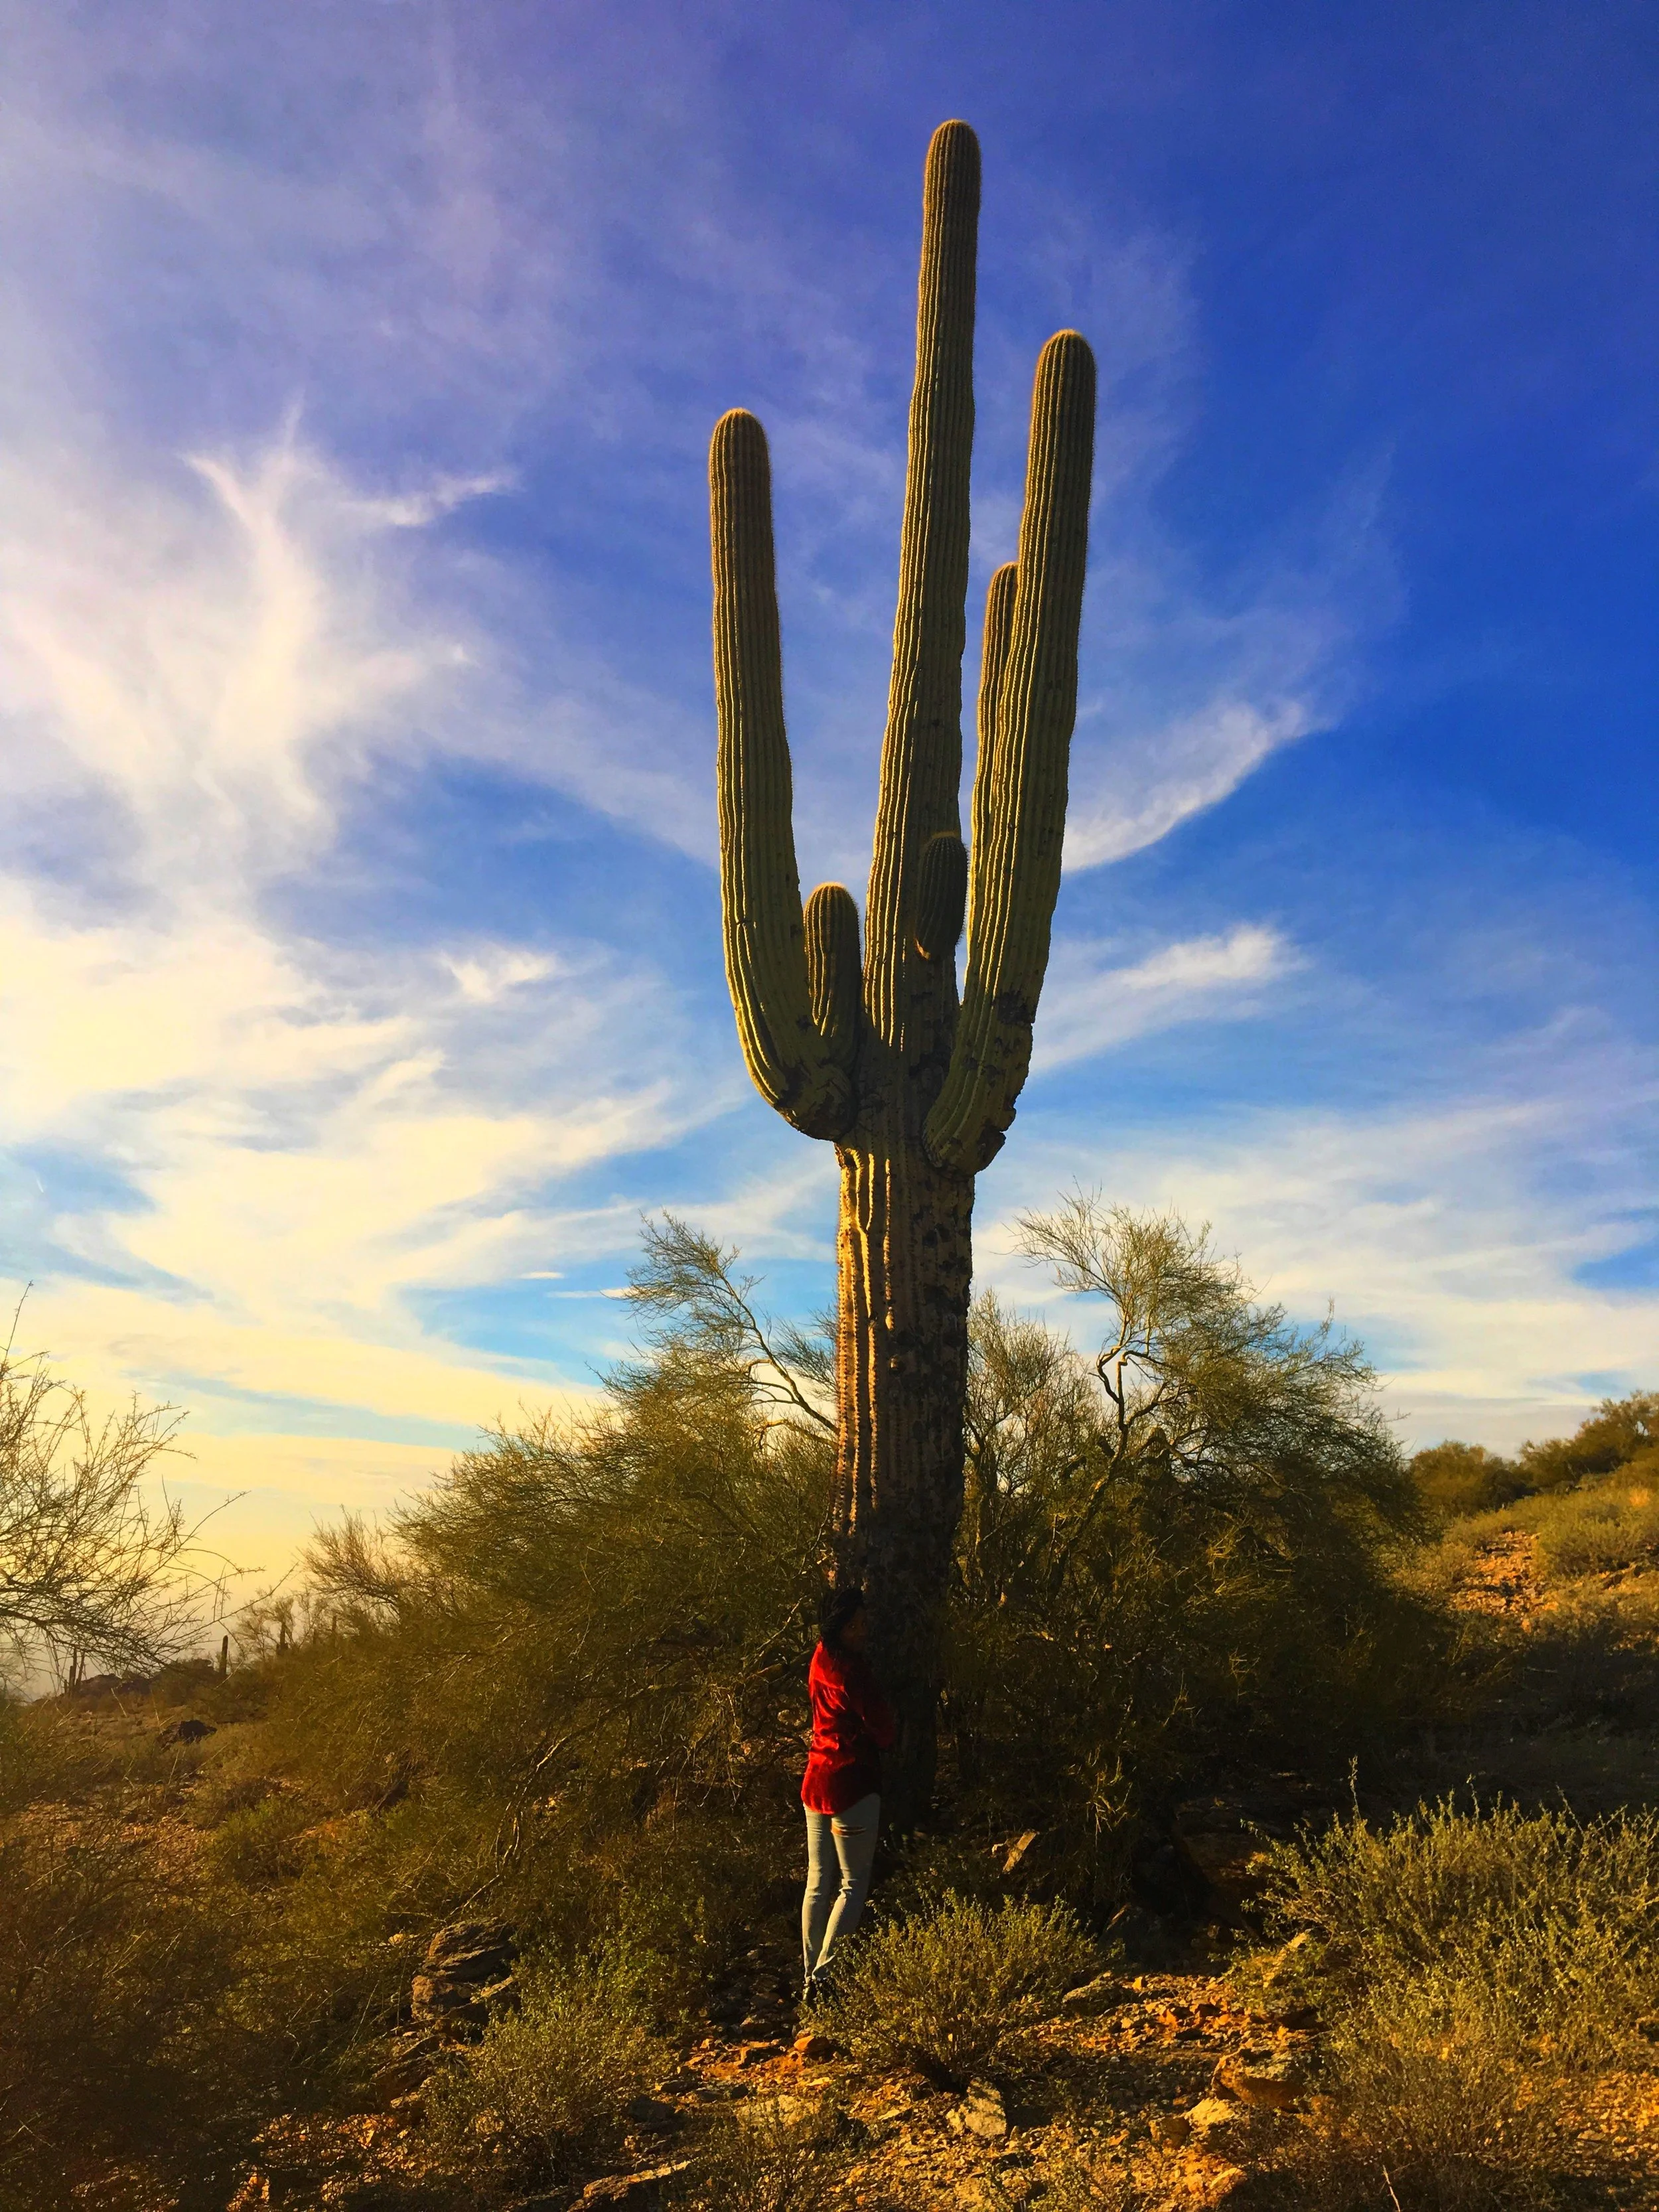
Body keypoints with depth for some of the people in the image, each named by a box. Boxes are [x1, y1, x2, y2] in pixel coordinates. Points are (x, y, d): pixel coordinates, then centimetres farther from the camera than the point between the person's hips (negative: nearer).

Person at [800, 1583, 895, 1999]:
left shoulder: (821, 1659, 4)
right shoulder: (851, 1671, -21)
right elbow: (882, 1729, -13)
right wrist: (880, 1744, 9)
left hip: (816, 1780, 8)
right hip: (852, 1783, -8)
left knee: (818, 1882, 15)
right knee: (853, 1884, 1)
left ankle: (810, 1976, 21)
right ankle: (826, 1976, -4)